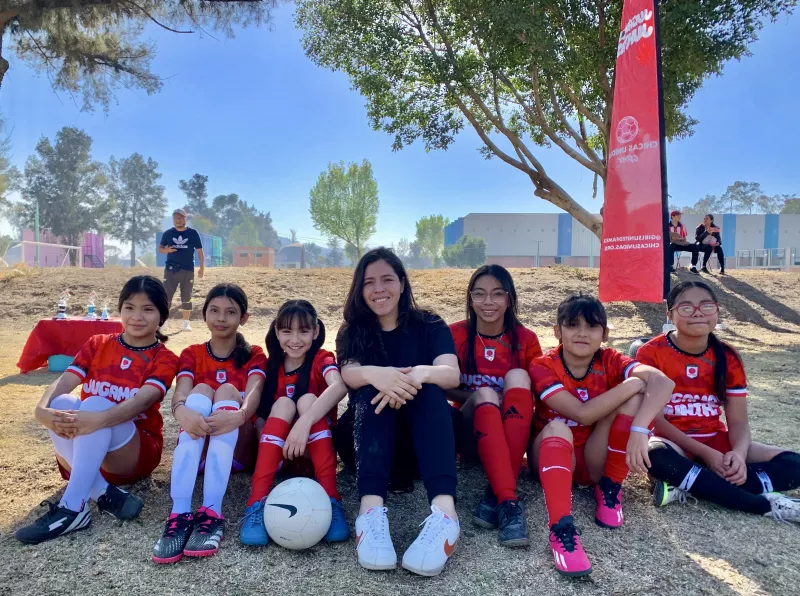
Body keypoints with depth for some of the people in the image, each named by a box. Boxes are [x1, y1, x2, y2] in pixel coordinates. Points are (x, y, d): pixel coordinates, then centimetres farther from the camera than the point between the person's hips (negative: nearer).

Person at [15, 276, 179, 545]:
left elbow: (142, 400, -26)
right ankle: (104, 494, -33)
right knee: (62, 404, -26)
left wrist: (98, 420, -45)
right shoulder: (97, 345, 5)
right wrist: (42, 409, -34)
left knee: (96, 404, -31)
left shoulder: (165, 359, -6)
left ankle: (72, 508, -37)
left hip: (138, 452, -3)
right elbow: (63, 382, -11)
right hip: (85, 452, 4)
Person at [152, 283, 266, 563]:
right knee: (200, 390, -25)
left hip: (237, 449, -1)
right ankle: (180, 514, -43)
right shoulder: (191, 354, 10)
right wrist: (182, 411, -37)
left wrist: (240, 415, -40)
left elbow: (253, 392, -16)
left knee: (228, 390, -26)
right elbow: (180, 396, -12)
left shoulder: (254, 356, 7)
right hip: (197, 447, 1)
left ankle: (211, 513, -42)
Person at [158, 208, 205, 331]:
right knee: (166, 297, -1)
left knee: (186, 298, 4)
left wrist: (202, 267, -2)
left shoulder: (193, 233, 1)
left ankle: (186, 323, 12)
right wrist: (167, 250, -13)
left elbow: (200, 251, 4)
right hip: (170, 270, 1)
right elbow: (160, 248, 10)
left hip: (188, 270, -1)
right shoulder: (168, 233, 5)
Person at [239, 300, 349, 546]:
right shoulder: (271, 366, 4)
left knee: (307, 399, -25)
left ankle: (331, 500, -35)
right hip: (278, 449, 2)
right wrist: (262, 444, -21)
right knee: (283, 404, -23)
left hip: (316, 449, -2)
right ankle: (257, 503, -36)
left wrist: (304, 423, -45)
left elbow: (339, 387, -31)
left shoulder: (321, 360, -8)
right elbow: (259, 414, -1)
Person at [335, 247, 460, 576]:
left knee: (430, 388, -30)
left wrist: (420, 374, -42)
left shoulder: (430, 326, 1)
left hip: (423, 429, 0)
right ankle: (371, 509, -49)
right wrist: (375, 374, -42)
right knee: (372, 392, -29)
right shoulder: (353, 331, 4)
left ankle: (444, 511, -49)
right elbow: (349, 373, -18)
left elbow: (452, 374, -18)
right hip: (369, 429, 1)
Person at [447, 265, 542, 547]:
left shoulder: (526, 339, -2)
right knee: (484, 393, -31)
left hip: (514, 430, 1)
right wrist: (478, 397, -18)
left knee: (517, 376, -26)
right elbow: (442, 387, 0)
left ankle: (496, 495, -34)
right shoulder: (455, 334, -3)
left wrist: (508, 400, -16)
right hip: (471, 430, -1)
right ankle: (509, 501, -44)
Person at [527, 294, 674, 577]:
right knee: (557, 427, -37)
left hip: (595, 459, 3)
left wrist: (639, 430, -45)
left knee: (637, 396, -19)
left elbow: (663, 382, -29)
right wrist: (631, 384, -26)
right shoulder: (543, 367, -16)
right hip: (553, 454, -2)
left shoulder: (610, 361, -9)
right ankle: (561, 529, -43)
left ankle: (610, 488, -9)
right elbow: (583, 414, -29)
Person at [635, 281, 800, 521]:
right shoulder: (651, 353, -11)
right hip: (673, 441, -4)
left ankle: (688, 486, -22)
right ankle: (766, 504, -27)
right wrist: (706, 454, -23)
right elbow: (656, 418, -15)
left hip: (716, 440, 5)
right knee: (657, 456, -40)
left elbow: (738, 421, -2)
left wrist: (739, 454, -25)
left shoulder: (728, 357, 1)